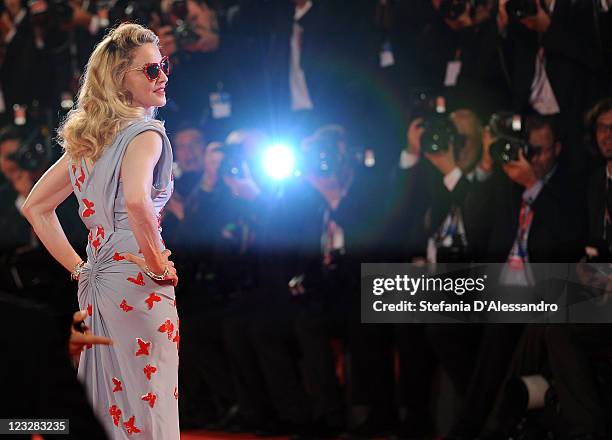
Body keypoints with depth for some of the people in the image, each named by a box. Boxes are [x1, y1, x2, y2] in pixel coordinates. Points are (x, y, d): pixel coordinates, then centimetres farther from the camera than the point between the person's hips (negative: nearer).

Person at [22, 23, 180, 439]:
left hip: (96, 283, 8)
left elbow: (35, 208, 19)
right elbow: (137, 201, -30)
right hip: (137, 287, -8)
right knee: (146, 405, -4)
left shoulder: (86, 139, 14)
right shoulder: (145, 133, -10)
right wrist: (158, 265, -17)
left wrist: (79, 268, 15)